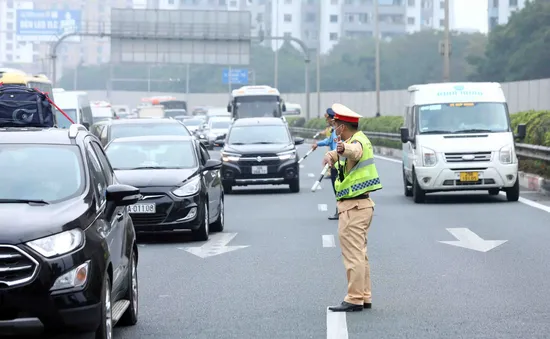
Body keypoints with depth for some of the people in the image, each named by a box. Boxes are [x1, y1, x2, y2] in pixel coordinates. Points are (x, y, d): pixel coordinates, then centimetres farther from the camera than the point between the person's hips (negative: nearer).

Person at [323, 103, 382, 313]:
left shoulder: (357, 141, -21)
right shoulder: (359, 140, 11)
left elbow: (354, 151, -46)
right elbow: (349, 151, 32)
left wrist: (340, 148, -63)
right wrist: (334, 154, 46)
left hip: (353, 207, -11)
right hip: (362, 204, 11)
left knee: (353, 254, -8)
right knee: (360, 254, 16)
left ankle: (354, 299, -6)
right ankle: (365, 297, 22)